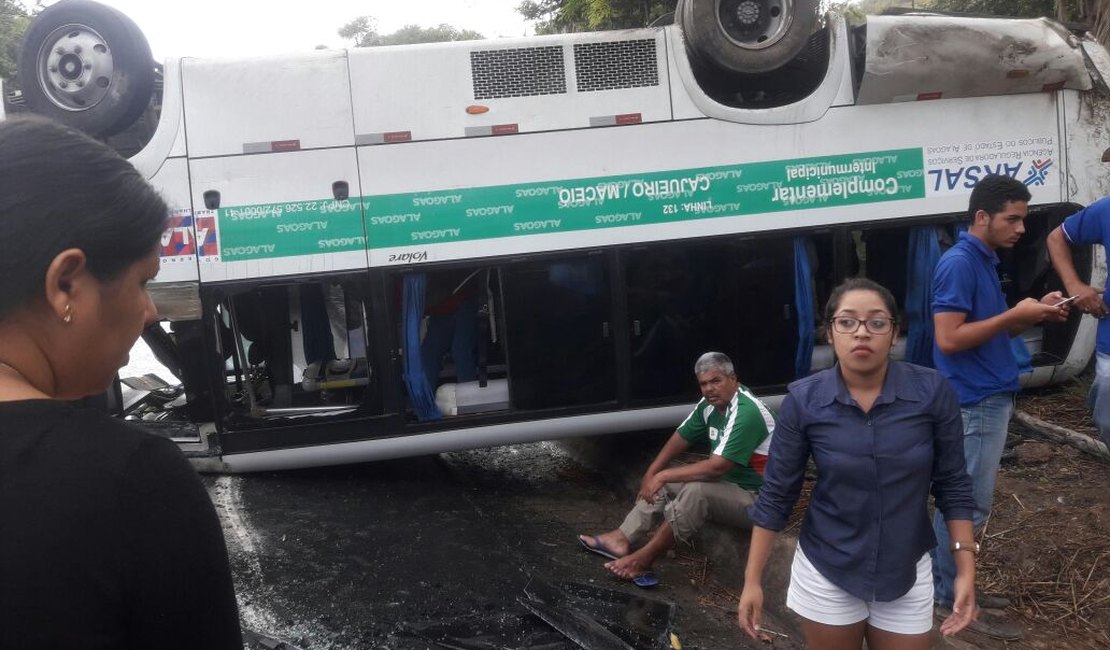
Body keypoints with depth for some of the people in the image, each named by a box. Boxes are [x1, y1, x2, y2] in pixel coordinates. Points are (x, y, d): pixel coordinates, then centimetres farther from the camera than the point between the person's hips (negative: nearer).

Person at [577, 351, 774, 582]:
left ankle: (644, 558, -21)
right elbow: (681, 437, 9)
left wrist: (663, 475, -24)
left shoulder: (746, 412, -27)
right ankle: (622, 539, -7)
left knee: (696, 491, -33)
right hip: (727, 482, 10)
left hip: (755, 497, -10)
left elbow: (716, 468, -31)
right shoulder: (710, 404, 1)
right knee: (665, 483, 4)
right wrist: (652, 474, -2)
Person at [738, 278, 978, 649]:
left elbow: (952, 485, -2)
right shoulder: (804, 400, -13)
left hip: (906, 574, 1)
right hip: (825, 572, 0)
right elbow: (776, 494, -6)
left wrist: (966, 568, -7)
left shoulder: (932, 392, -13)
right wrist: (753, 579, -7)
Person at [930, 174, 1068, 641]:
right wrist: (1015, 314, -19)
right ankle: (954, 601, 7)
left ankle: (948, 589, 24)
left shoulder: (984, 261, 14)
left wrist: (1036, 311, 3)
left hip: (990, 399, 10)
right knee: (969, 506, -3)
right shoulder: (959, 263, -17)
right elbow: (949, 339, -23)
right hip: (973, 403, -10)